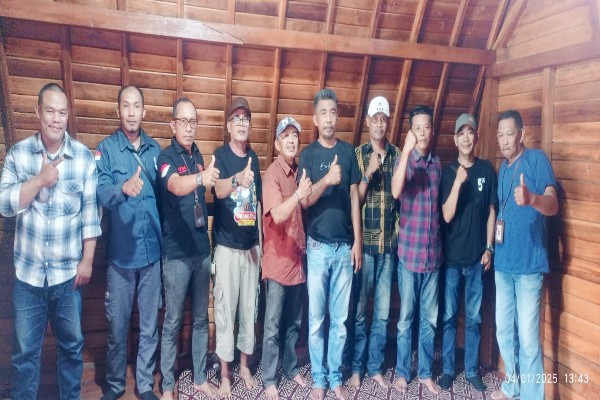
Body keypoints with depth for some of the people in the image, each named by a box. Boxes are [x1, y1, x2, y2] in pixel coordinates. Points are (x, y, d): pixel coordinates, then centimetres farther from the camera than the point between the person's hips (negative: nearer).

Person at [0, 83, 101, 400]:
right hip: (28, 272, 1)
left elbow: (90, 212, -3)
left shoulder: (84, 157, -3)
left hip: (69, 272, 0)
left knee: (71, 346, 15)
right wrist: (40, 179, -19)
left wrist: (87, 260, -5)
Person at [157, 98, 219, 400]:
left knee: (201, 318, 14)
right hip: (177, 253, -6)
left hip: (202, 250, 6)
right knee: (173, 322, 5)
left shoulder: (198, 156, 9)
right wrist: (201, 177, -52)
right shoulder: (166, 157, -11)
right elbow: (175, 186, -34)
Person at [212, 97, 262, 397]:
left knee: (249, 307, 12)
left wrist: (260, 241, 14)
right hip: (227, 245, -5)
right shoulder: (220, 155, -7)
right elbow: (219, 190, -28)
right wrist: (237, 179, -49)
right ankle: (224, 373, 15)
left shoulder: (253, 158, 8)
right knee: (225, 309, 1)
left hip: (251, 245, 5)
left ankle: (244, 364, 29)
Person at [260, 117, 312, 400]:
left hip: (298, 259, 7)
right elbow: (277, 215, -25)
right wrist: (299, 194, -38)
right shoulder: (272, 173, -13)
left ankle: (291, 368, 34)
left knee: (294, 322, 18)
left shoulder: (298, 172, 8)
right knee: (273, 326, 4)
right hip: (278, 261, -7)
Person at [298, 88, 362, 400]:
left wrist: (357, 241, 3)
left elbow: (354, 197, 6)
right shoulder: (308, 154, -1)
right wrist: (327, 180, -28)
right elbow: (304, 200, -9)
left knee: (340, 318, 9)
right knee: (316, 318, 5)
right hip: (318, 246, -2)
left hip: (344, 246, 2)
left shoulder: (348, 151, 6)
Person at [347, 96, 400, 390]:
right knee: (359, 309, 7)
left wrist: (400, 233, -1)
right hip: (364, 242, -2)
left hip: (390, 243, 3)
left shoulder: (397, 155, 6)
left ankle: (375, 367, 26)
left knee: (382, 312, 11)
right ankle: (357, 367, 22)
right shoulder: (357, 154, -1)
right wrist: (368, 174, -19)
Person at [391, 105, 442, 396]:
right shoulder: (405, 159, -6)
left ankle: (425, 372, 28)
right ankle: (402, 372, 24)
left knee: (430, 318, 13)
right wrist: (407, 150, -32)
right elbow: (396, 192, -27)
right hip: (409, 251, -4)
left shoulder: (437, 163, 9)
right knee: (406, 318, 7)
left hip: (433, 252, 4)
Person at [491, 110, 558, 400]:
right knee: (503, 330, 16)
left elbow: (552, 205, -21)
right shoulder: (502, 169, 14)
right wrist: (493, 240, 10)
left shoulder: (537, 159, -8)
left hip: (529, 263, -7)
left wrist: (531, 199, -42)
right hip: (503, 262, 7)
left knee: (528, 337, -3)